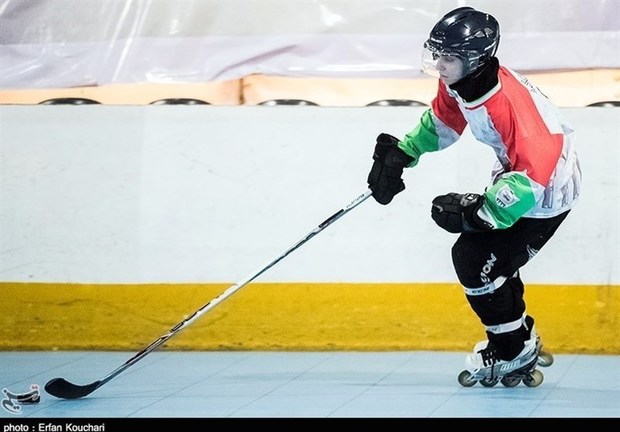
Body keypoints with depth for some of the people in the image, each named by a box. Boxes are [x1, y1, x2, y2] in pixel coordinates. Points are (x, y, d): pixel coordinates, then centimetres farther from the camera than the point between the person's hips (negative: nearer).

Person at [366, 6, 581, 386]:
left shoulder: (508, 102, -37)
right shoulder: (457, 83, -9)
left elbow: (532, 175, -38)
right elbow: (441, 122, 13)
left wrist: (478, 213, -34)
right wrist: (401, 153, 3)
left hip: (545, 193, -10)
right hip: (515, 173, 10)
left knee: (476, 262, -9)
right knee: (491, 254, 20)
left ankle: (514, 354, 10)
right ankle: (521, 339, 40)